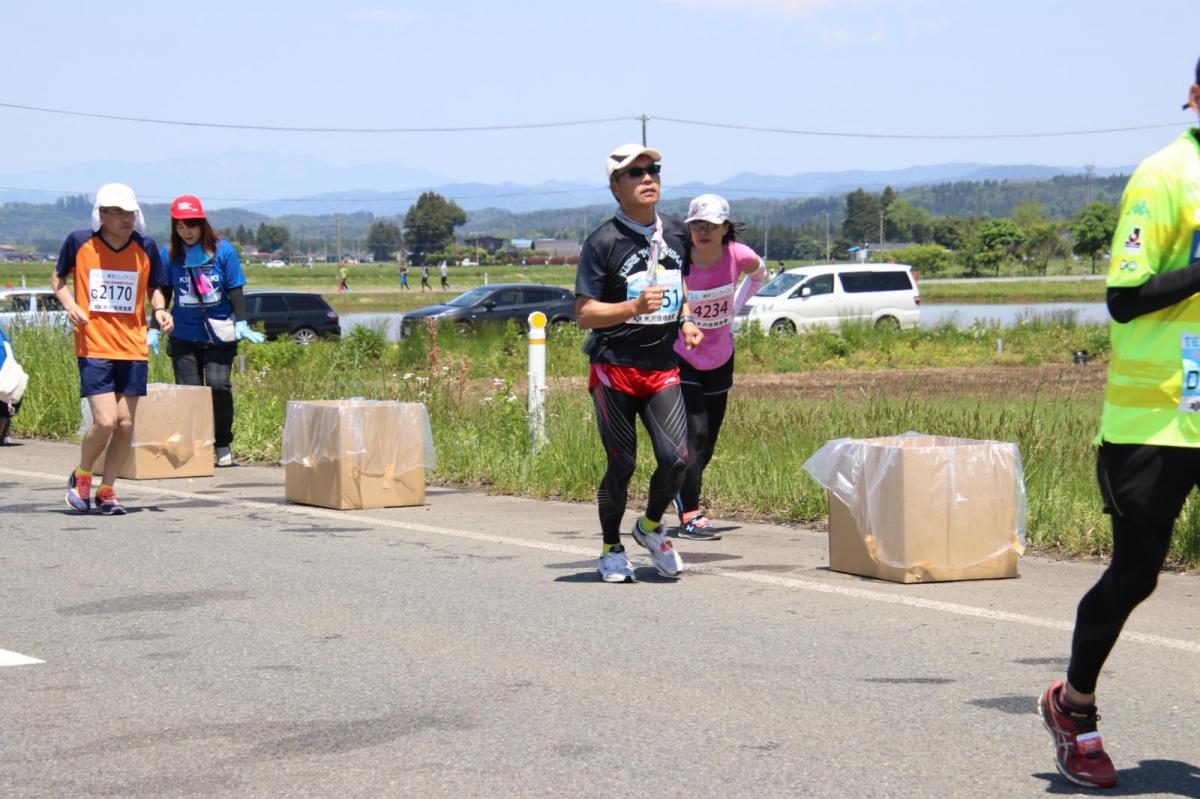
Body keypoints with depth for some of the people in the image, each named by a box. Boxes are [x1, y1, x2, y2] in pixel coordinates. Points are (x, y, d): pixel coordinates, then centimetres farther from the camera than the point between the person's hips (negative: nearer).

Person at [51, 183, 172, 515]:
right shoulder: (79, 242, -4)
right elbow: (58, 277, 12)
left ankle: (106, 490, 20)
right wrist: (69, 304, -7)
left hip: (133, 348, 3)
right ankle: (81, 476, 14)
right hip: (93, 347, -3)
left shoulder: (146, 247, 2)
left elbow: (154, 288, 15)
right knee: (105, 421, -13)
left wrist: (160, 310, -6)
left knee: (126, 424, 3)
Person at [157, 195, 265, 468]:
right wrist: (154, 330, 6)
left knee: (218, 384, -13)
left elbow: (235, 290, 3)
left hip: (219, 335, -1)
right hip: (184, 336, 1)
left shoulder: (223, 250, -1)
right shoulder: (169, 254, 2)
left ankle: (223, 445, 2)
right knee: (188, 390, -3)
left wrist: (241, 324, -6)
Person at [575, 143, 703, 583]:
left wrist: (686, 321, 6)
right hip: (613, 368, -4)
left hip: (663, 368, 4)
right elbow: (584, 314, -10)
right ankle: (611, 550, 20)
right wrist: (635, 307, -25)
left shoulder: (676, 234, 9)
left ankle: (651, 526, 20)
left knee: (676, 458, -8)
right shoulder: (603, 242, -9)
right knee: (622, 464, 0)